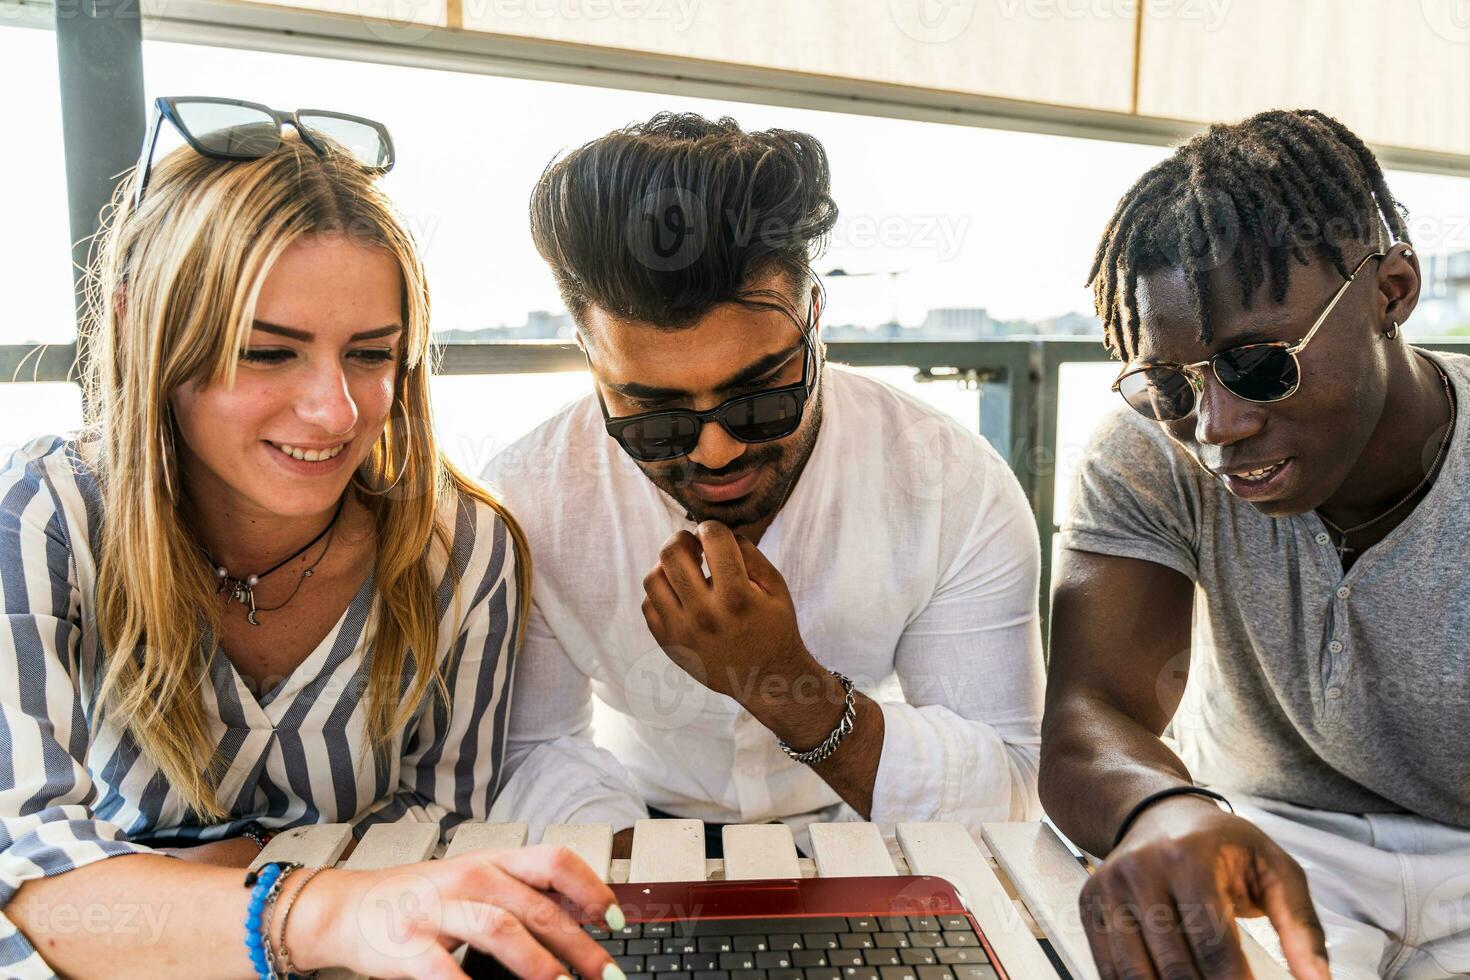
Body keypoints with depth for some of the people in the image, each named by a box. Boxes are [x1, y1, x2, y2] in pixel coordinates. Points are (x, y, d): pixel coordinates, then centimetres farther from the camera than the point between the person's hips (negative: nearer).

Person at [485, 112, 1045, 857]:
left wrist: (787, 686, -30)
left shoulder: (957, 491, -18)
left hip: (869, 852, 1)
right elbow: (531, 754, -7)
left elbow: (1006, 802, -17)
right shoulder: (524, 504, -16)